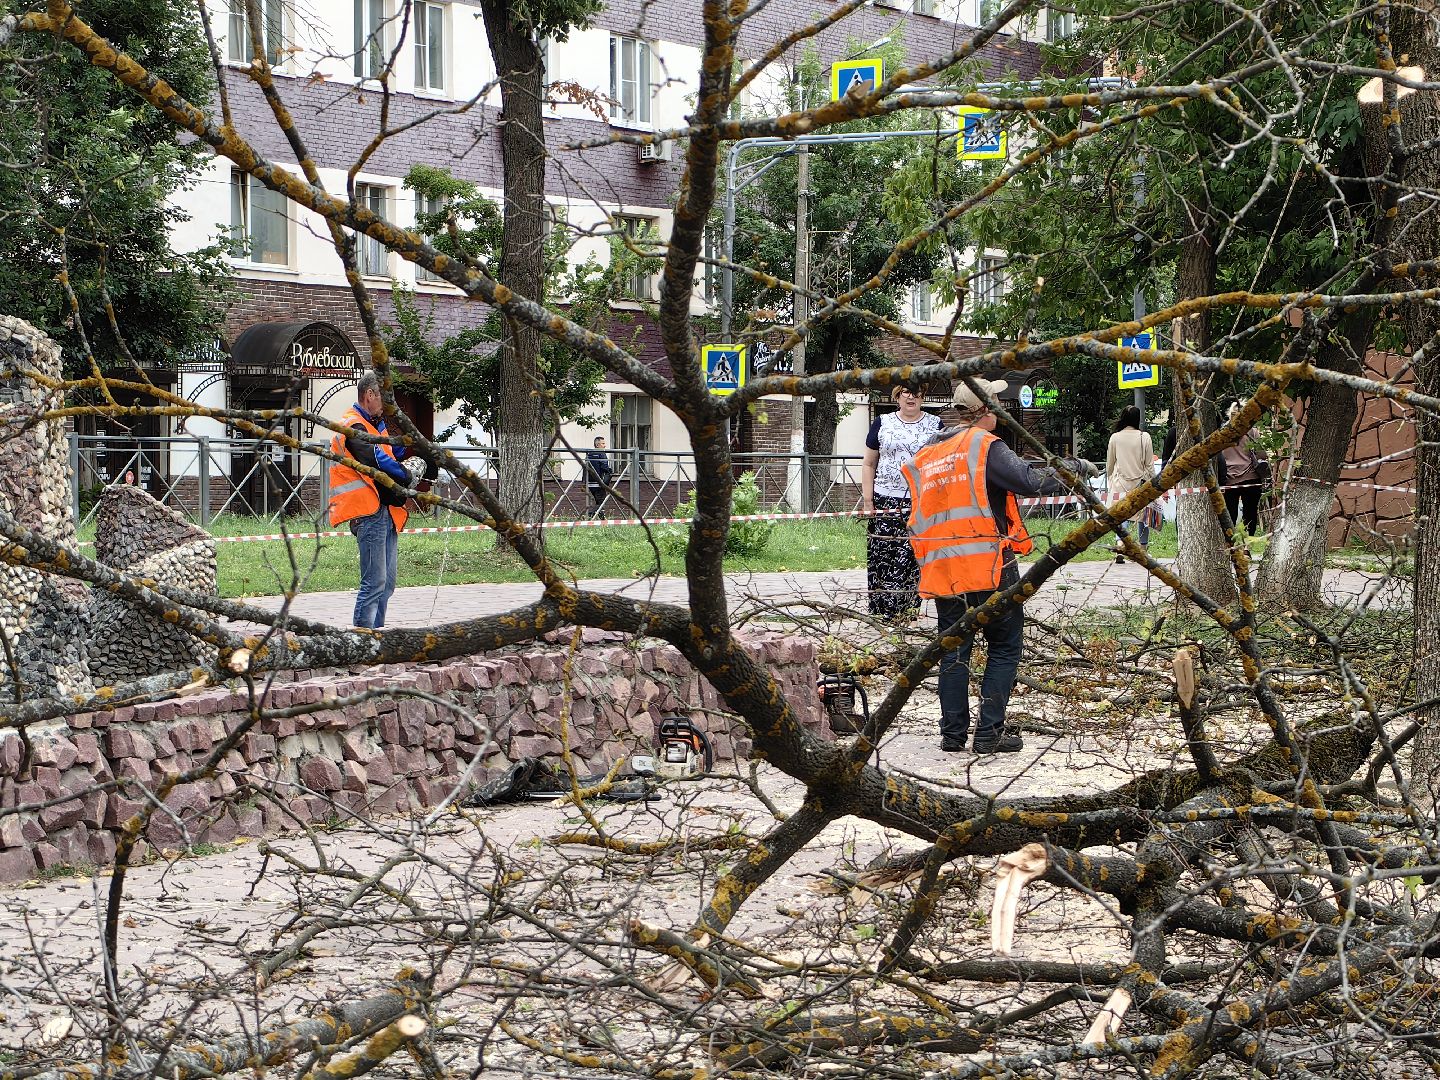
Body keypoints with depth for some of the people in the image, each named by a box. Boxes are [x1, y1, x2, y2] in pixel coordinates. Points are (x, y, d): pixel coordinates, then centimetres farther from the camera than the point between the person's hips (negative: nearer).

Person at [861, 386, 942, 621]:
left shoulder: (935, 425, 10)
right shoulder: (883, 423, 10)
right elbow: (869, 464, 11)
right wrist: (867, 500, 3)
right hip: (886, 503, 0)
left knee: (914, 556, -6)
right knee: (883, 557, -7)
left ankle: (909, 609, 0)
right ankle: (883, 612, -4)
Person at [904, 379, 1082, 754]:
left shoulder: (925, 456, 14)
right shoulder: (984, 446, -8)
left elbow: (918, 520, 18)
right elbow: (1029, 480, -18)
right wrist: (1073, 468, -5)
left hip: (941, 569, 6)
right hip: (989, 568, -6)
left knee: (953, 651, 13)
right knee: (1005, 647, 5)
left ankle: (953, 733, 10)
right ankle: (990, 733, 0)